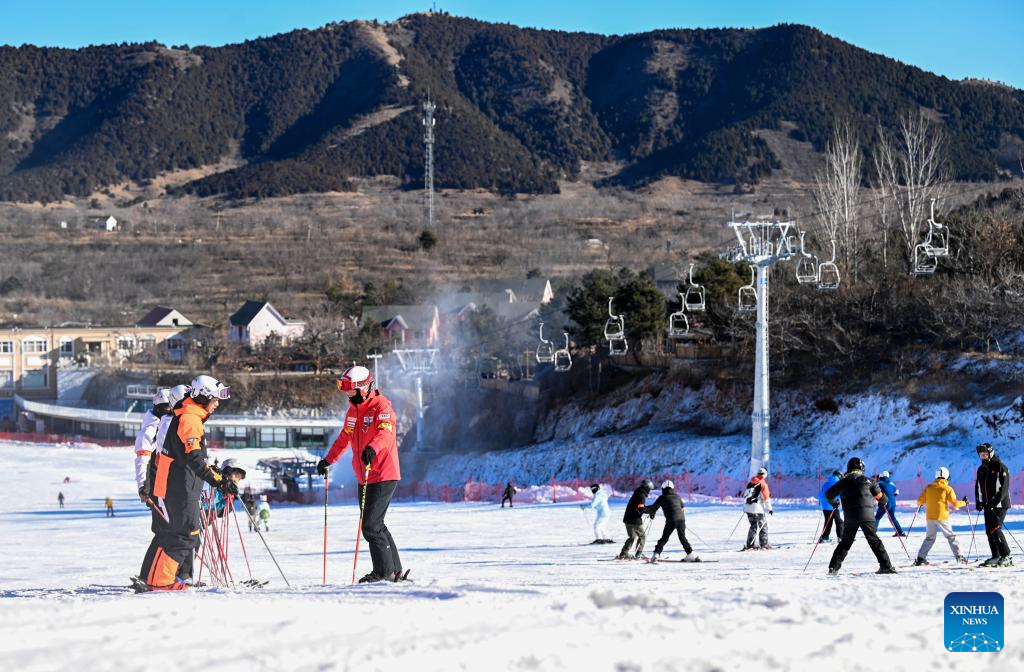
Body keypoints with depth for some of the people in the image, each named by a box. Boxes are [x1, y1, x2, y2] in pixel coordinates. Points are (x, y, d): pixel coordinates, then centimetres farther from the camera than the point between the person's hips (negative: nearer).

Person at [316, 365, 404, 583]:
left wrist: (372, 449, -49)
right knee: (375, 525, 10)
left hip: (384, 475, -9)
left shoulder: (381, 406, -13)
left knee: (371, 526, -12)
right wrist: (328, 460, 29)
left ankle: (385, 571, -3)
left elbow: (386, 432, -31)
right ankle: (395, 571, 18)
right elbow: (345, 438, 28)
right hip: (364, 478, 9)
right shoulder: (353, 410, 13)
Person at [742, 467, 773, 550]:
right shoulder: (763, 484, -8)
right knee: (763, 526, 5)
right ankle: (764, 545, 3)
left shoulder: (750, 483, 10)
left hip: (747, 508, 6)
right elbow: (766, 498, -10)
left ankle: (750, 545, 10)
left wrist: (745, 507, 25)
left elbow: (745, 495, 15)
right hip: (757, 509, -6)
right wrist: (770, 509, -4)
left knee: (753, 526, 15)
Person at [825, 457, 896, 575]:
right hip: (867, 515, -1)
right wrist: (883, 502, 33)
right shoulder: (866, 480, 5)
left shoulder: (843, 482, 9)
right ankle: (886, 565, -4)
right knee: (874, 540, 4)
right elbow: (879, 494, 10)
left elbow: (829, 494, 17)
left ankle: (834, 566, 3)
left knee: (846, 542, 12)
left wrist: (833, 502, 38)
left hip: (850, 517, 1)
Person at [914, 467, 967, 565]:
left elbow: (920, 501, 5)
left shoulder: (929, 487, 5)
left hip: (930, 517, 3)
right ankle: (959, 556, 1)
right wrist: (963, 502, 13)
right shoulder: (947, 489, -5)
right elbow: (955, 503, -6)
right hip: (942, 517, -3)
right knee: (951, 537, 7)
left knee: (930, 538, 13)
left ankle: (920, 558, 4)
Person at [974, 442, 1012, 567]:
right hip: (987, 506, 7)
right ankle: (996, 557, 10)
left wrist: (994, 502, -22)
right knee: (989, 531, 4)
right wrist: (979, 502, 5)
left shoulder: (1000, 468, -9)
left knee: (995, 530, -16)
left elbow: (1004, 488, -16)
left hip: (1000, 505, -7)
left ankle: (1006, 557, -12)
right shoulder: (981, 470, 13)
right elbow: (978, 487, 19)